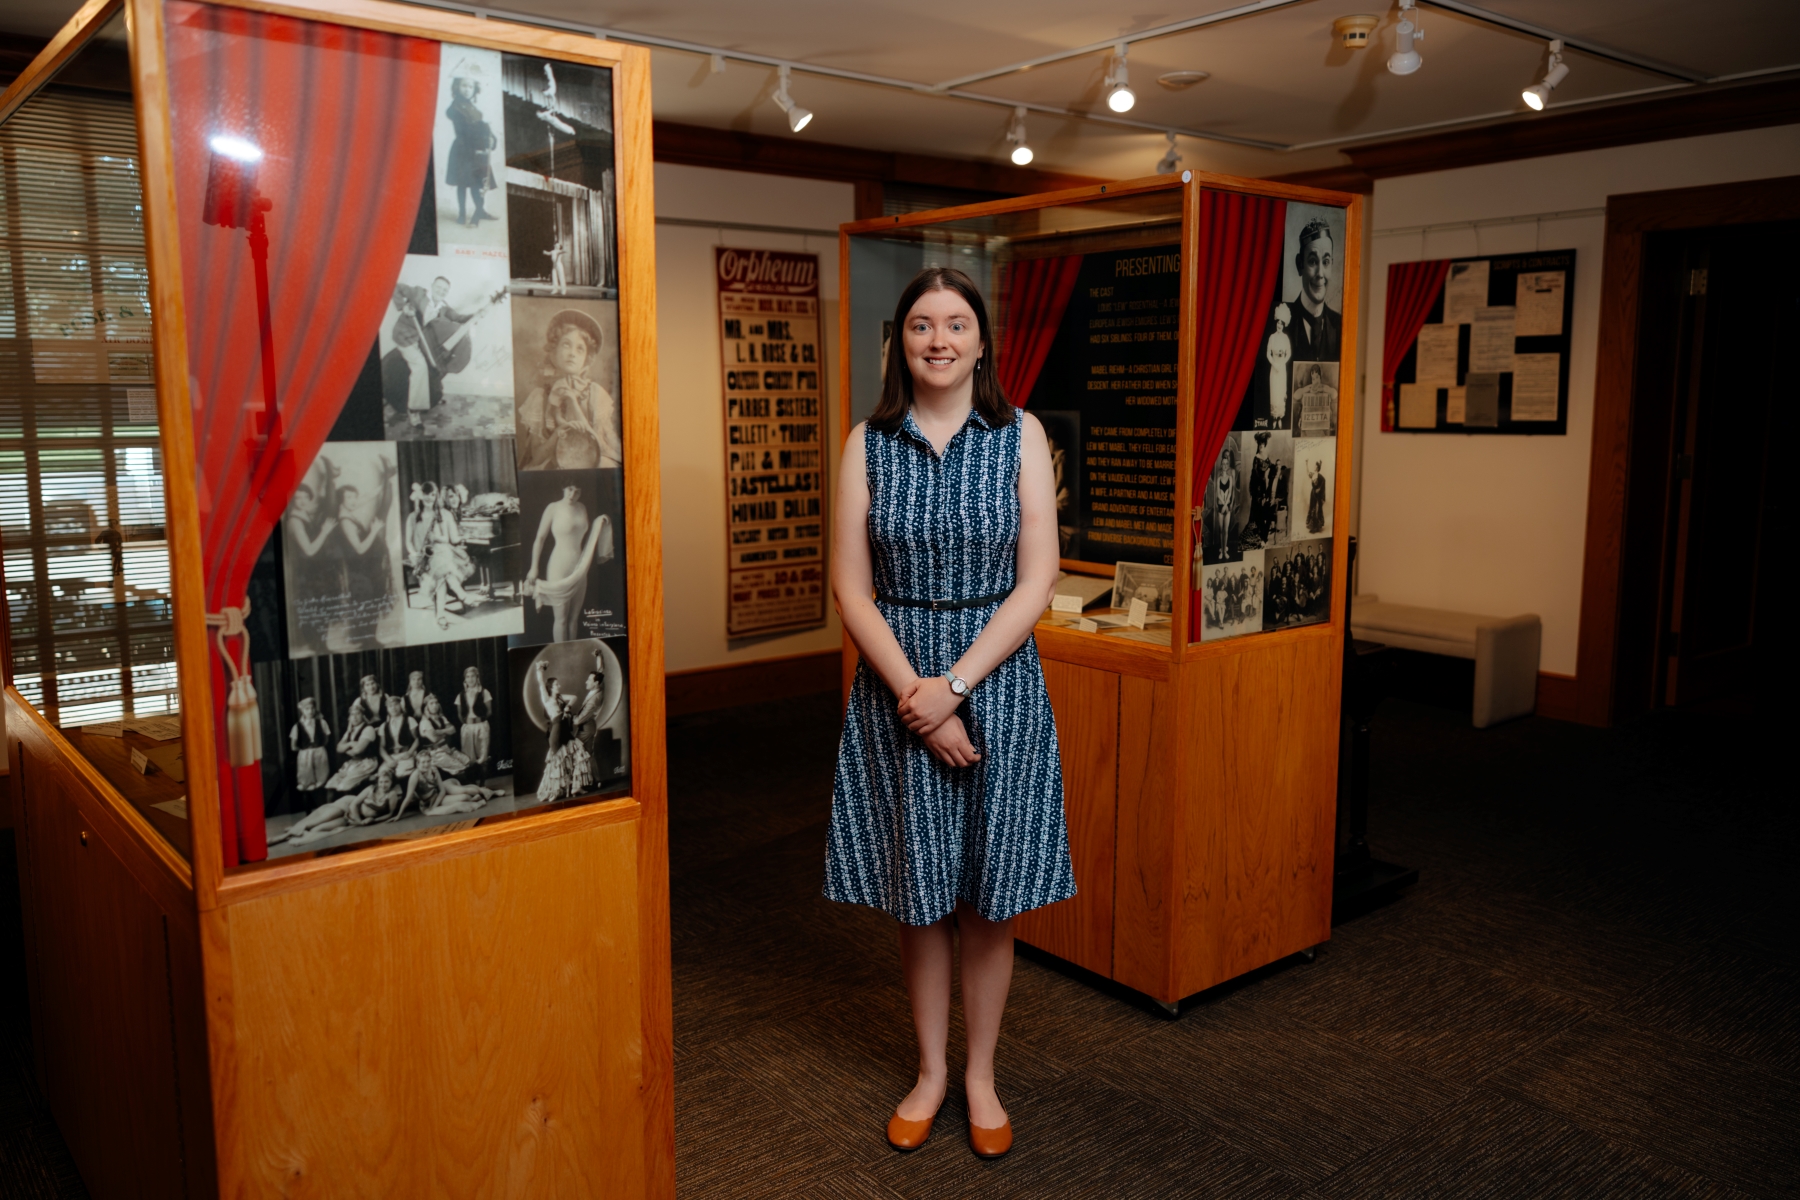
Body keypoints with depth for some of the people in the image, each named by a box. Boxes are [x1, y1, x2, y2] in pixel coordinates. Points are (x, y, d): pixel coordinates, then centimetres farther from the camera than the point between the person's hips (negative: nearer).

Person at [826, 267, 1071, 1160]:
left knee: (989, 894, 9)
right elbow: (851, 586, -3)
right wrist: (915, 694, -13)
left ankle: (980, 1075, 28)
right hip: (895, 686, 1)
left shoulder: (1020, 436, -1)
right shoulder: (869, 443, 1)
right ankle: (930, 1071, 30)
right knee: (916, 892, 11)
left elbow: (1036, 580, -6)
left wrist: (955, 684, -14)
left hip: (996, 682, 0)